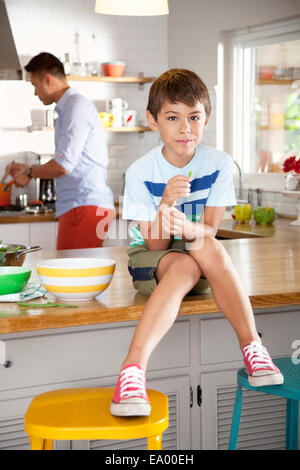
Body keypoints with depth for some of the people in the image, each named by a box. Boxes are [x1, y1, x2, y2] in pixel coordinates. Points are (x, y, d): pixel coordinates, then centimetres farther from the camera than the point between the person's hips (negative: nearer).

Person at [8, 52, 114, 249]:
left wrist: (29, 173, 2)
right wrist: (28, 169, 29)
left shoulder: (77, 106, -9)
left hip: (86, 205, -9)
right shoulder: (67, 108, 23)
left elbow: (63, 165, -15)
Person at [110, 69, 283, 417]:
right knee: (184, 267, -36)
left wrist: (186, 228, -37)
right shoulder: (140, 173, -13)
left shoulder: (218, 164, -8)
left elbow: (209, 232, -13)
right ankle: (133, 367, -48)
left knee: (209, 248, -34)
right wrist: (165, 204, -34)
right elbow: (155, 244, -15)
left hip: (202, 258, 2)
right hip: (150, 258, -2)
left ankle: (251, 346, -31)